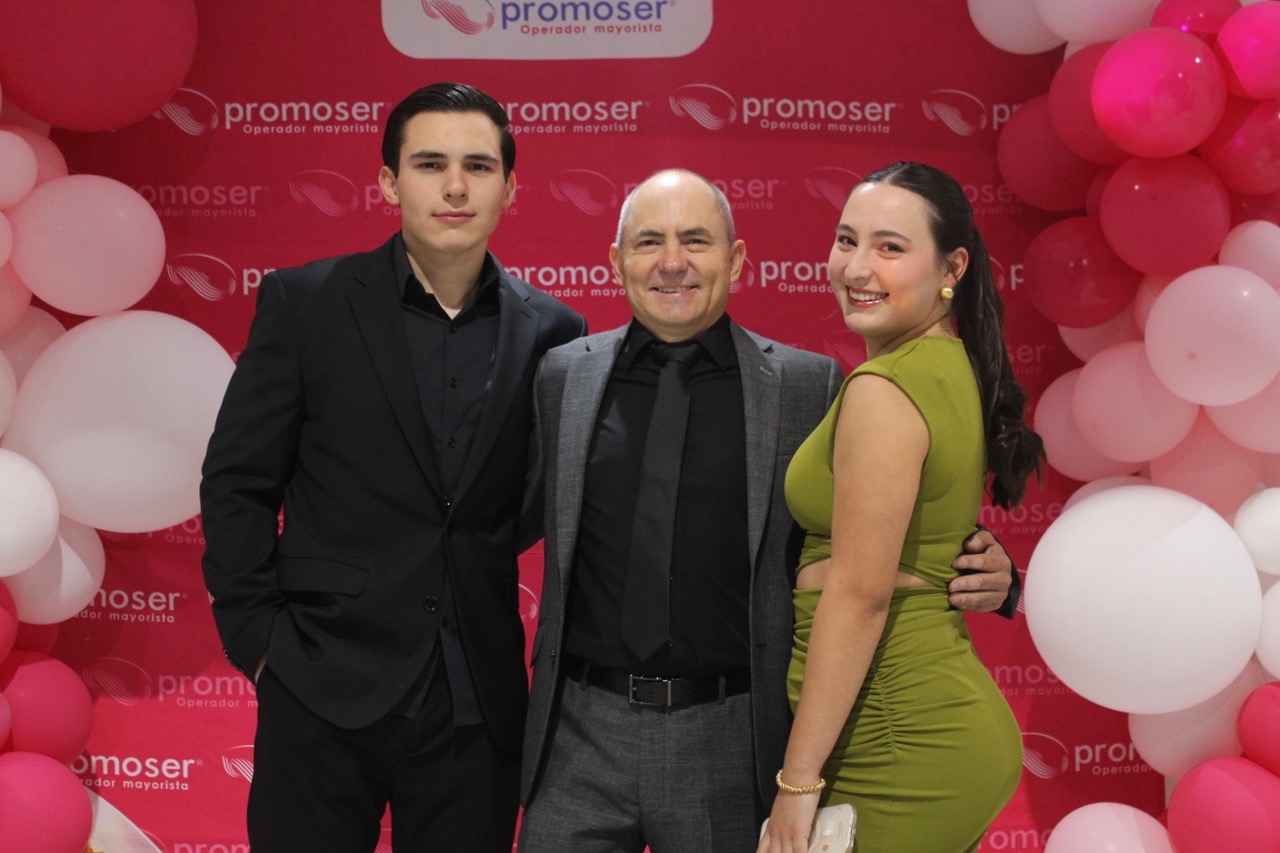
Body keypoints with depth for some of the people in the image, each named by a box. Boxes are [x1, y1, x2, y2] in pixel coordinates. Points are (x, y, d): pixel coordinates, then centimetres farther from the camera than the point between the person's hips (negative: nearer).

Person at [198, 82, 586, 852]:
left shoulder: (552, 333, 2)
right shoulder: (304, 303, -2)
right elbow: (237, 484, 1)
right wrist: (257, 639, -4)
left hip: (478, 703, 2)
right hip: (324, 693, -1)